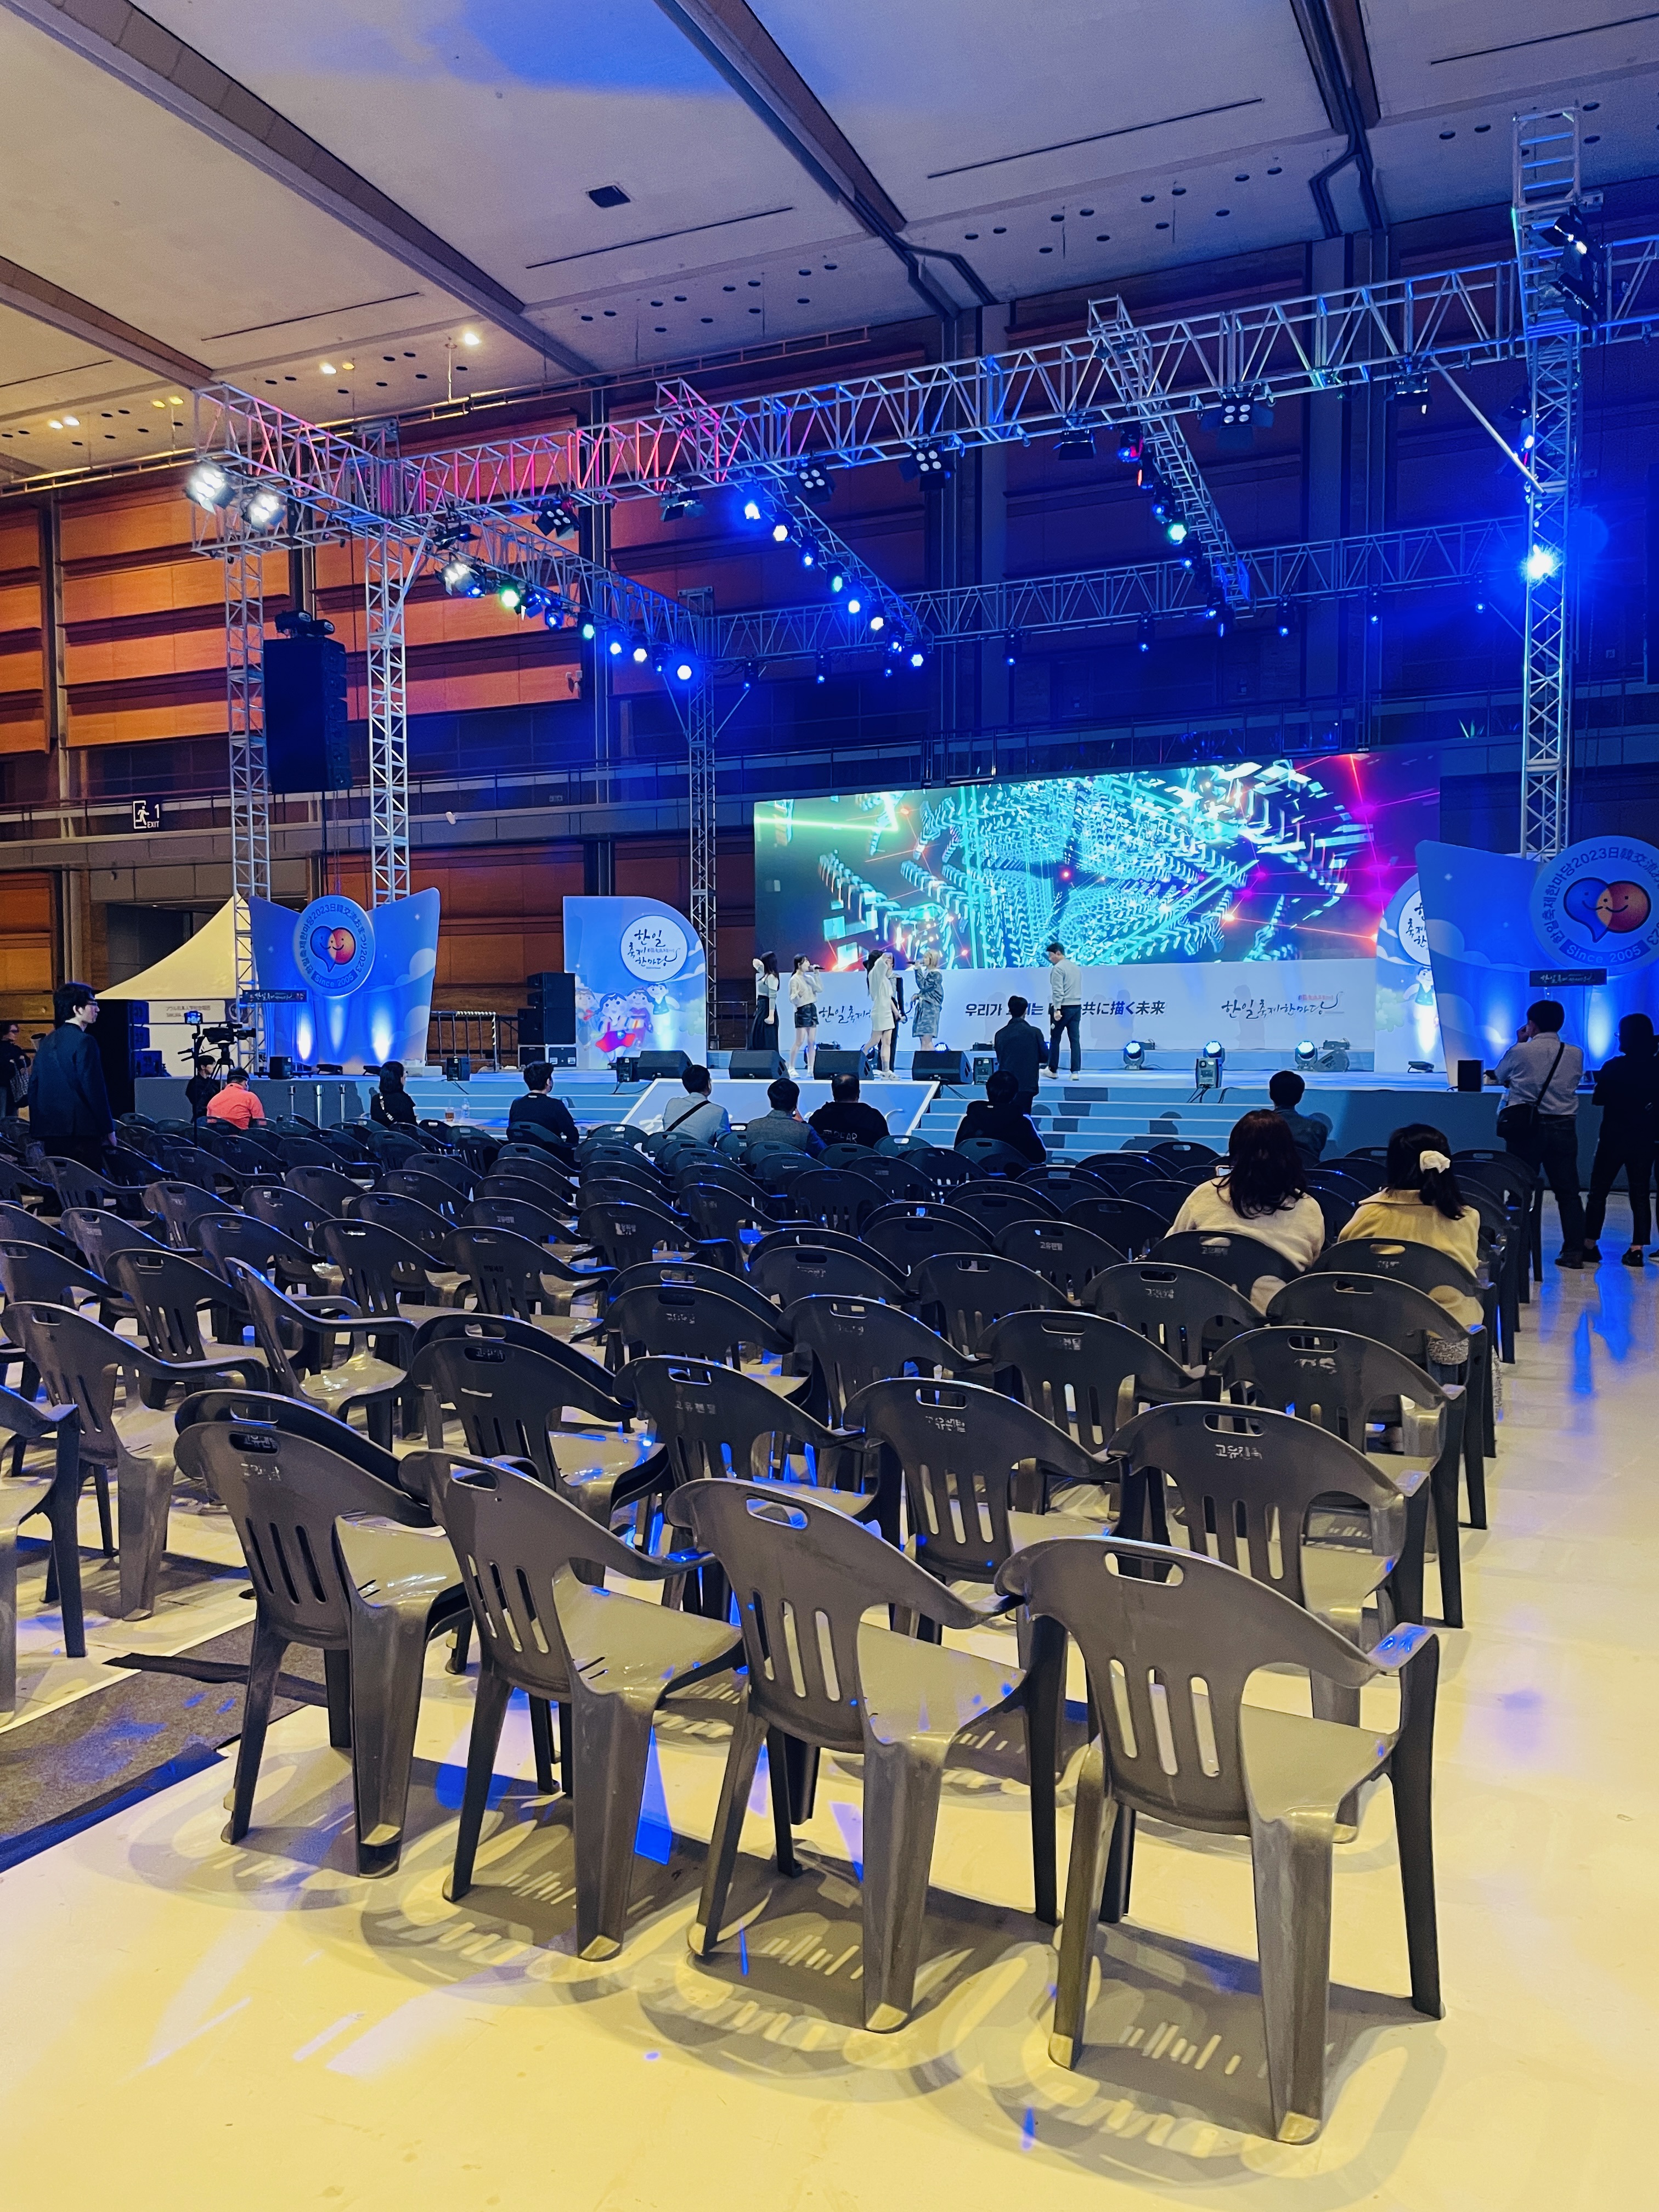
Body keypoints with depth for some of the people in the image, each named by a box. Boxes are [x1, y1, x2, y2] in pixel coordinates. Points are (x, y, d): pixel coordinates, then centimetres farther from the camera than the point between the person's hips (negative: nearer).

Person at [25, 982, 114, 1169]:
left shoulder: (46, 1043, 13)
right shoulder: (83, 1042, -10)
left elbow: (33, 1087, 15)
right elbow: (95, 1089, -14)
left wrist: (37, 1132, 20)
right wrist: (108, 1130, -8)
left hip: (50, 1132, 8)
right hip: (81, 1131, -8)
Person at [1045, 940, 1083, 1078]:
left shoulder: (1058, 968, -9)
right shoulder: (1076, 967, 16)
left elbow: (1058, 991, -17)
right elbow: (1078, 988, 17)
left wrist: (1057, 1009, -20)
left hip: (1063, 1007, -7)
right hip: (1077, 1006, 7)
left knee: (1055, 1039, 4)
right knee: (1075, 1039, 3)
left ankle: (1053, 1070, 10)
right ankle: (1076, 1071, -1)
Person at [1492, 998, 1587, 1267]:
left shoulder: (1520, 1052, -8)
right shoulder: (1575, 1054, 0)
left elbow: (1499, 1077, 8)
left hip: (1525, 1128, -2)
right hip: (1563, 1129, 2)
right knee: (1568, 1191, 7)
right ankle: (1574, 1251, 5)